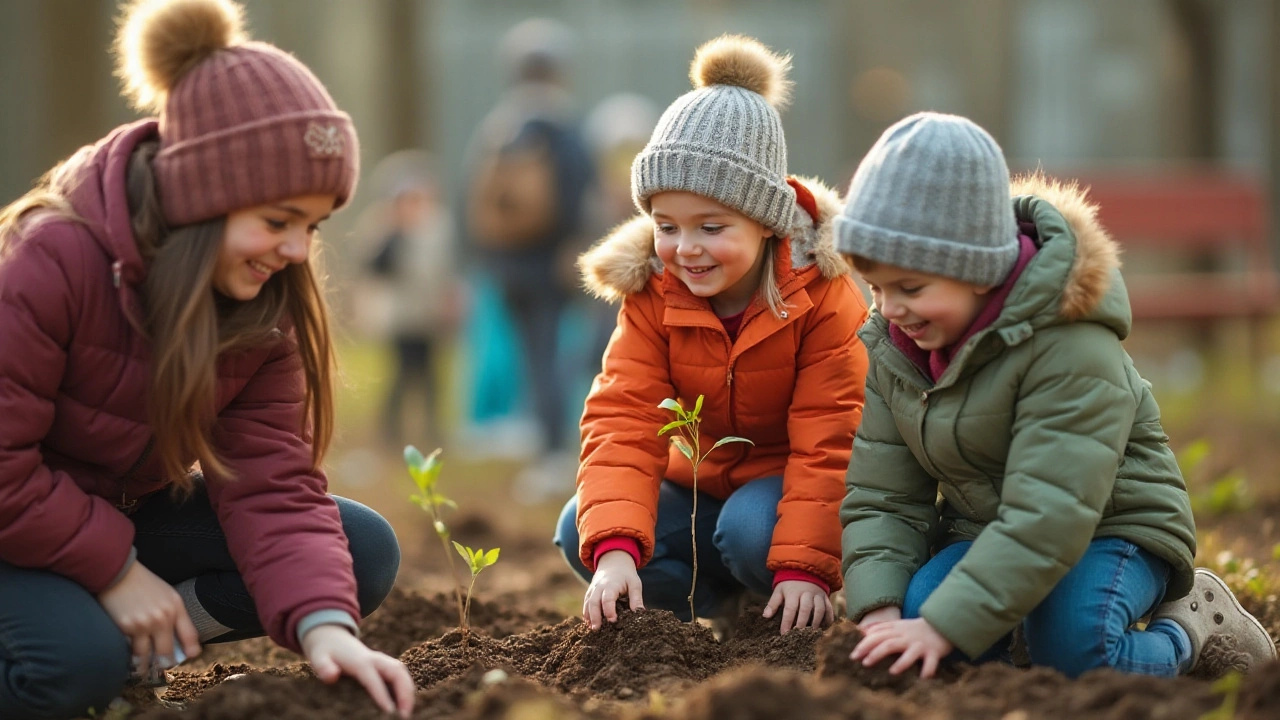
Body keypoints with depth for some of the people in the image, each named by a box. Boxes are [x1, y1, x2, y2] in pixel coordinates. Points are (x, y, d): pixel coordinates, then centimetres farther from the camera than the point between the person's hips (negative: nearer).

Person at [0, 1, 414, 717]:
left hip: (127, 509, 7)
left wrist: (323, 623, -33)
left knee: (366, 550, -9)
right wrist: (115, 568, -25)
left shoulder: (266, 308, -9)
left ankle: (131, 642, -10)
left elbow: (271, 482, -17)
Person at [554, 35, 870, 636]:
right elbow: (623, 421, -21)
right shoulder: (651, 294, -11)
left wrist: (804, 566, -34)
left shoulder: (823, 294, -20)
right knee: (578, 531, -20)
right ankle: (721, 603, -6)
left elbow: (826, 442, -22)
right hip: (703, 483, 4)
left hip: (788, 486, -4)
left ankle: (787, 613, -5)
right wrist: (614, 548, -38)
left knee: (753, 531, -37)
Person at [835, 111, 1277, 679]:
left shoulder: (1071, 351, -27)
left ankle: (1191, 628, -2)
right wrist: (878, 609, -22)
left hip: (1112, 529, -5)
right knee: (918, 604, -27)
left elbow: (1047, 518, -34)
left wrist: (946, 626, -42)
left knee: (1071, 649, -33)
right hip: (984, 532, 5)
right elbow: (882, 499, -2)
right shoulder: (893, 349, -3)